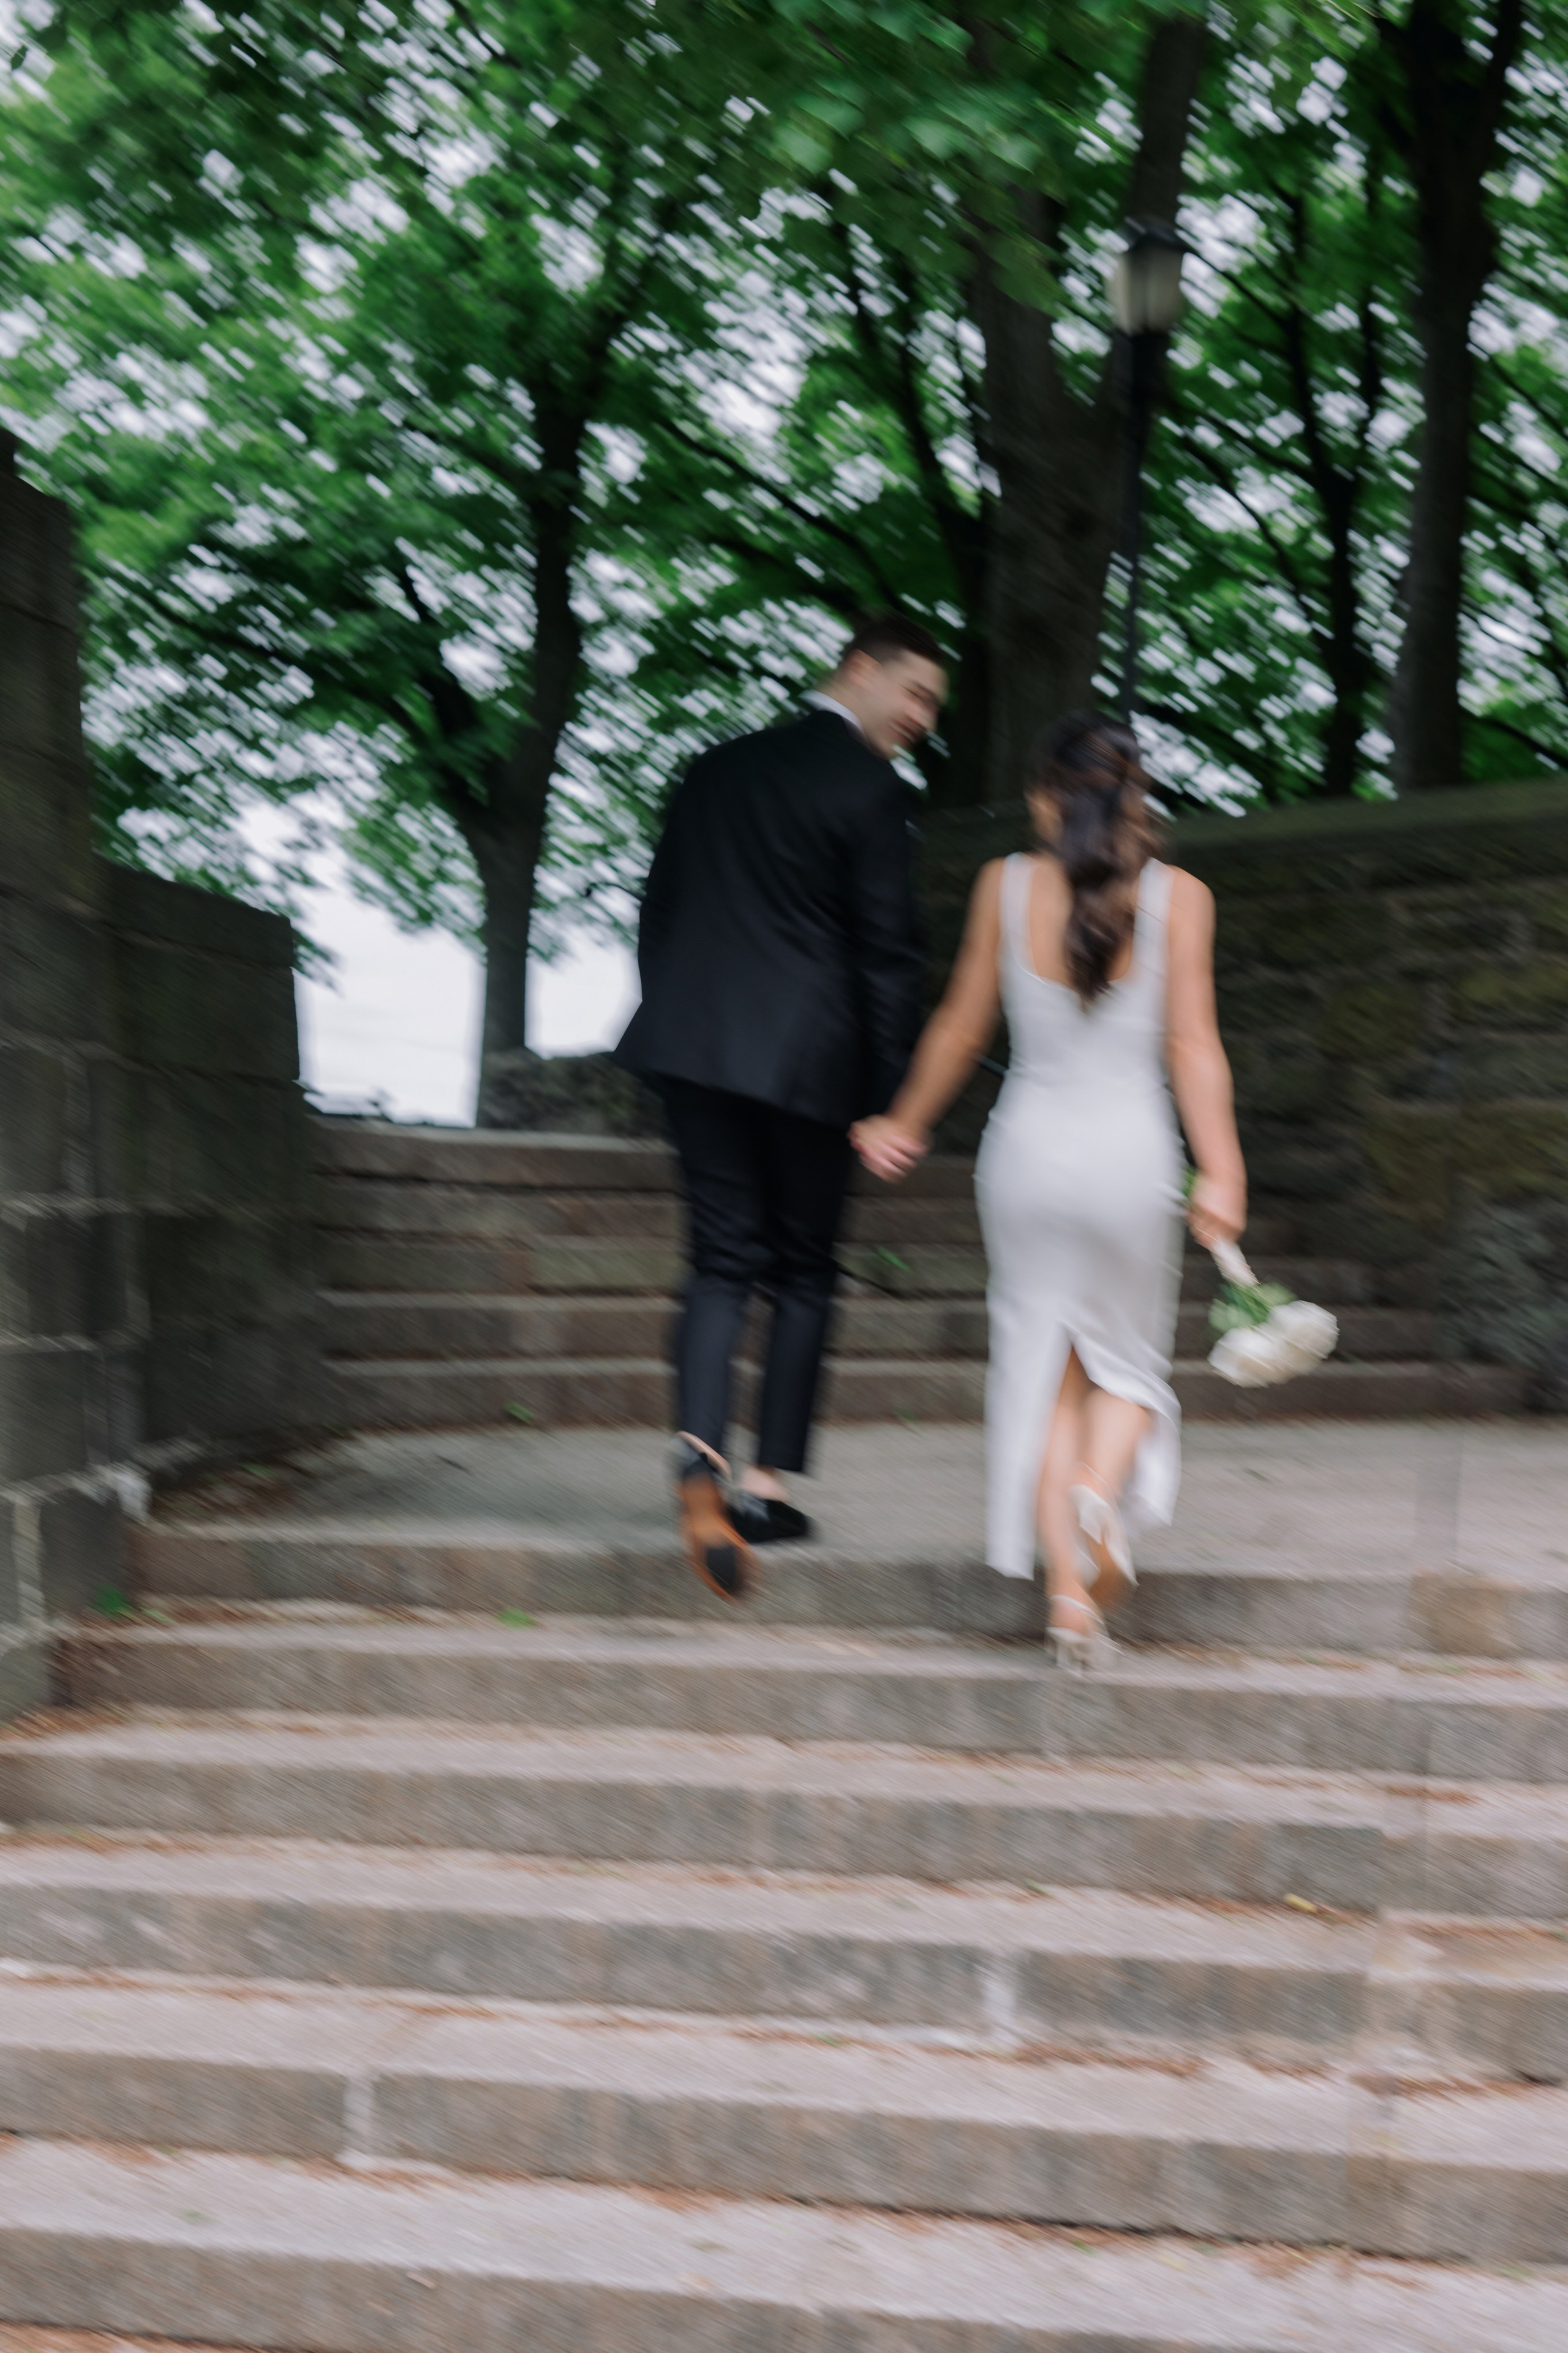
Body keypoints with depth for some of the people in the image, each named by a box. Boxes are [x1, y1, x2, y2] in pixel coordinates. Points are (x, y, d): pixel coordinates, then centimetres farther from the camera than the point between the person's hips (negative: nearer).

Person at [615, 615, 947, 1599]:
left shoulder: (715, 770, 14)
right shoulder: (869, 787, -6)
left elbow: (658, 916, 16)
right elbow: (888, 952, -9)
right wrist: (892, 1100, -6)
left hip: (696, 1046, 5)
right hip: (812, 1057, -5)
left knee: (723, 1260, 6)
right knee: (805, 1271, 9)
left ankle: (701, 1449, -16)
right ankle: (768, 1483, 12)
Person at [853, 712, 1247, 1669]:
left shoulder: (1007, 885, 1)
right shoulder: (1178, 896, -2)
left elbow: (962, 1026, 8)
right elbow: (1193, 1046, -9)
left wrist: (906, 1124, 22)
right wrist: (1222, 1170, -8)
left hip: (1030, 1147, 1)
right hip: (1132, 1152, 0)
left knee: (1046, 1368, 11)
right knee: (1128, 1360, 17)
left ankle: (1068, 1588, 7)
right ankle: (1100, 1493, -14)